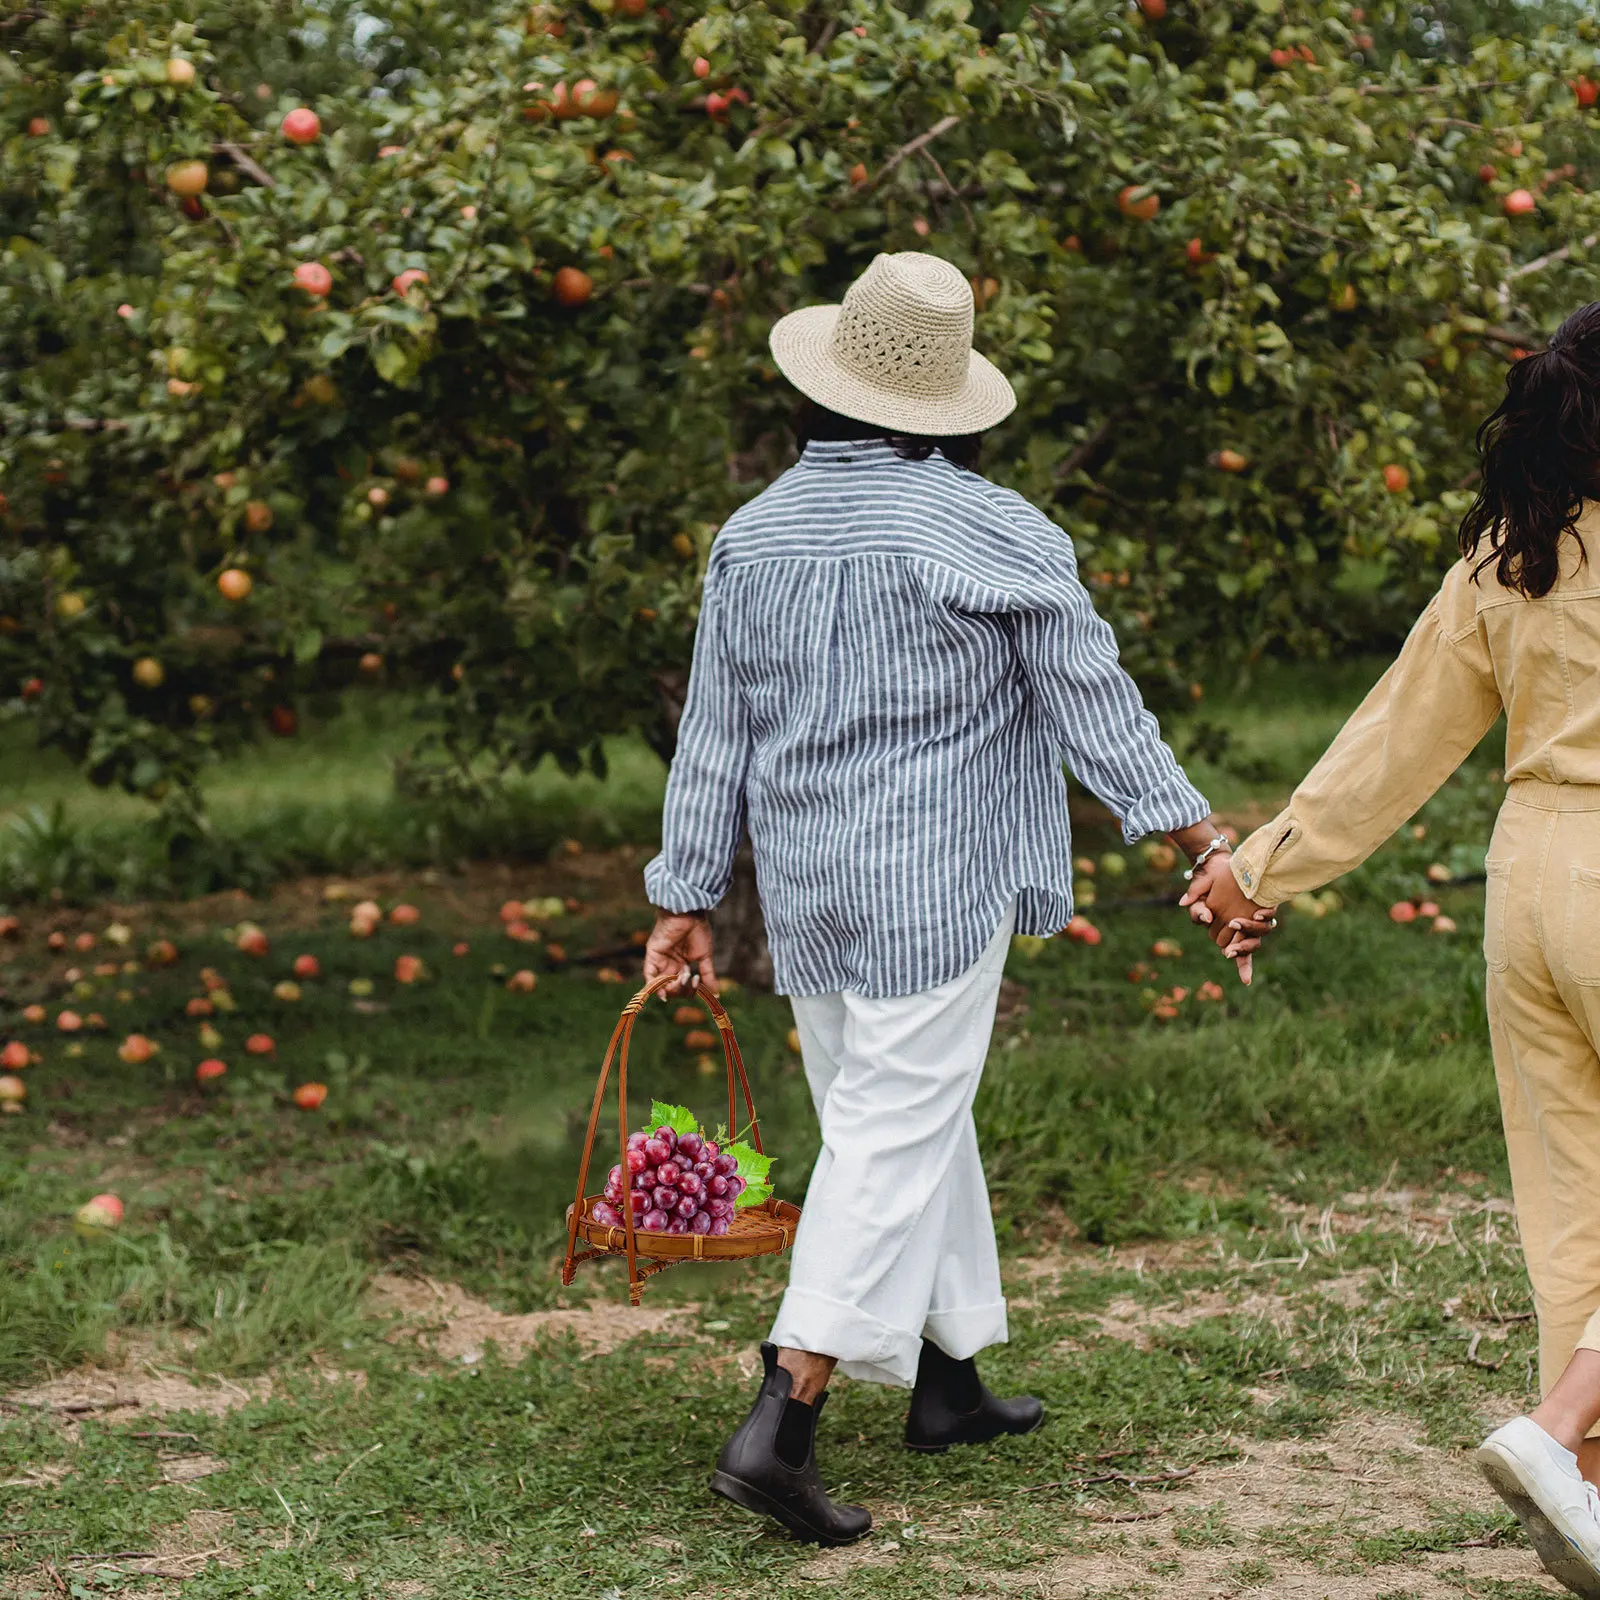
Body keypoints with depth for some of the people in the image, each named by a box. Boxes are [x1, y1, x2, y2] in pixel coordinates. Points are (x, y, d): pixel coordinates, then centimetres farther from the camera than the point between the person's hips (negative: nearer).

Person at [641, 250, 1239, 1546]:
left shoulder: (755, 535, 4)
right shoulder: (991, 535, -10)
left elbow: (716, 730, 9)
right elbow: (1090, 695, -8)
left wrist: (690, 892, 15)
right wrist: (1193, 826, -2)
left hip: (806, 885, 6)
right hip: (937, 884, -5)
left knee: (907, 1121, 19)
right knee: (896, 1135, -4)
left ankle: (948, 1377, 29)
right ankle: (784, 1423, -12)